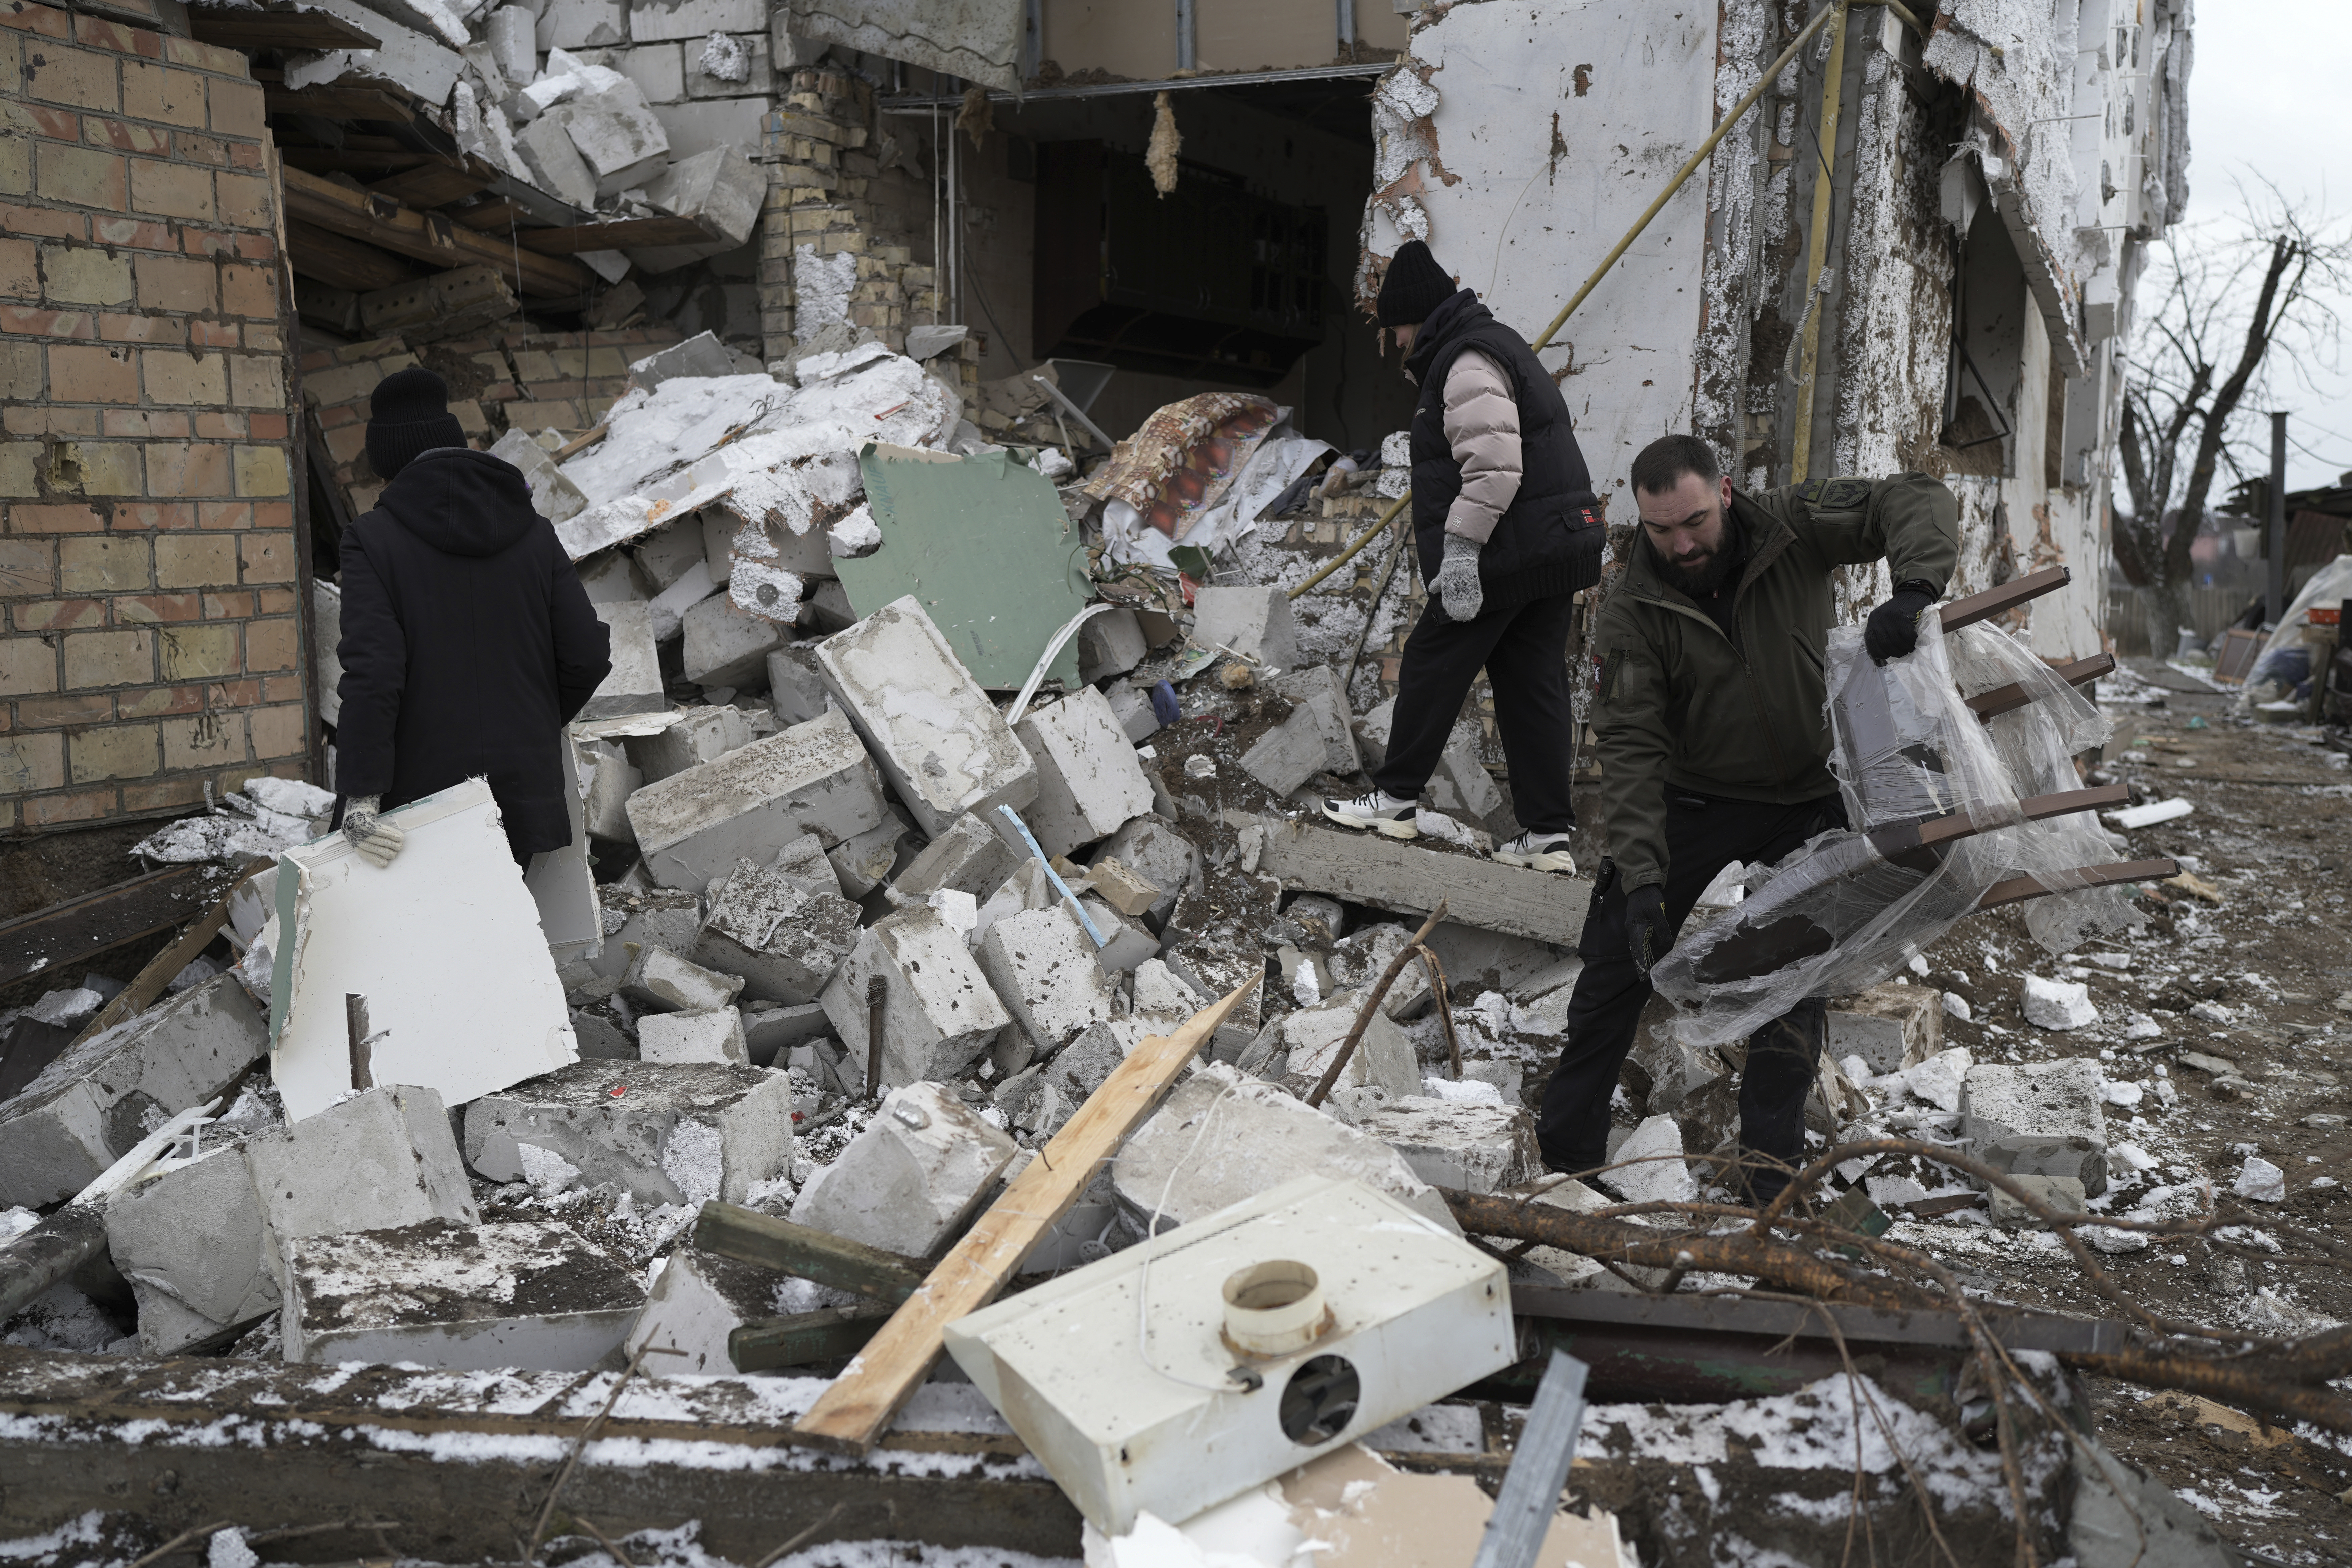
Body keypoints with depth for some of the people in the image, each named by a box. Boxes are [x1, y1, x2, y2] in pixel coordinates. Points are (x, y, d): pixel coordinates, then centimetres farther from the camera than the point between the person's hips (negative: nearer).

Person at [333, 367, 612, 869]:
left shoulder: (373, 540, -7)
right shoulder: (533, 535, 4)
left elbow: (372, 673, -17)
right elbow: (589, 656, 1)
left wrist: (361, 796, -18)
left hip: (422, 795, -3)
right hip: (523, 790, 4)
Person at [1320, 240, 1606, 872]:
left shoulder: (1467, 363, -14)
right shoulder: (1494, 346, 21)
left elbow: (1493, 467, -24)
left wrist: (1460, 547, -24)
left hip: (1506, 553, -10)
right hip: (1556, 553, 10)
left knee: (1431, 666, 3)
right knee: (1534, 685, 9)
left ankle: (1395, 798, 15)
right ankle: (1548, 833, 10)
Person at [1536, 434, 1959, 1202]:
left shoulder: (1794, 527, -18)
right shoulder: (1631, 610, -20)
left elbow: (1919, 501, -21)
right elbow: (1630, 744, -24)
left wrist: (1914, 590, -43)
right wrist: (1640, 876, -34)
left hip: (1809, 799, 0)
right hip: (1693, 797, 0)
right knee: (1618, 959, -2)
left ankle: (1769, 1165, 8)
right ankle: (1563, 1149, 9)